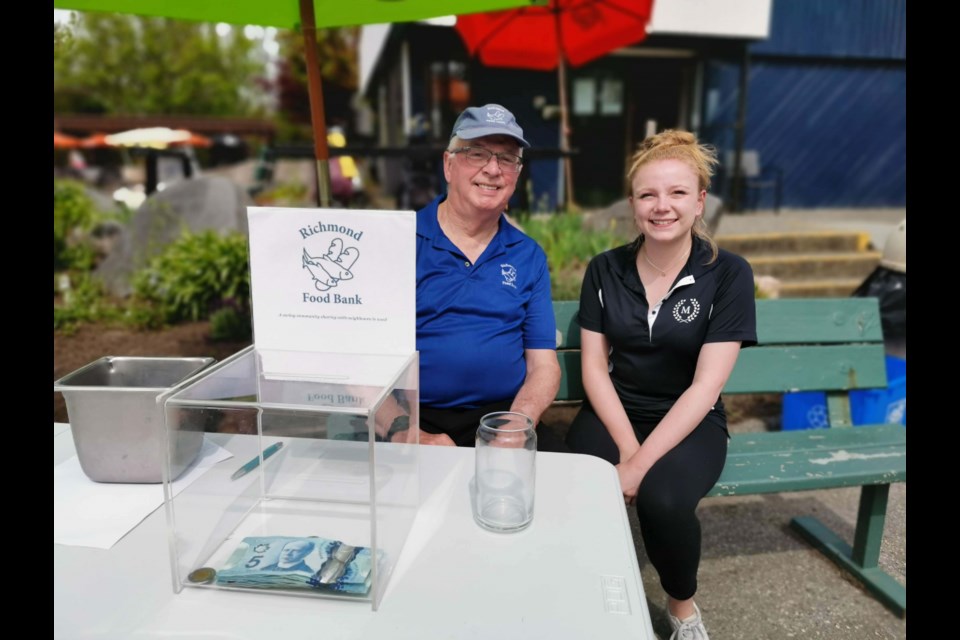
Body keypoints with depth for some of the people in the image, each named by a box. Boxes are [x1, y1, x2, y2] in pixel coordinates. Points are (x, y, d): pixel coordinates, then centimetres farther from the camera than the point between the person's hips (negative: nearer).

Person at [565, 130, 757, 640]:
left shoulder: (728, 274, -8)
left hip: (689, 422, -1)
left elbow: (705, 387, -13)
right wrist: (626, 444, -14)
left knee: (662, 497, -31)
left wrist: (641, 462, -21)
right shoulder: (604, 270, 0)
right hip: (613, 413, 2)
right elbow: (594, 367, 0)